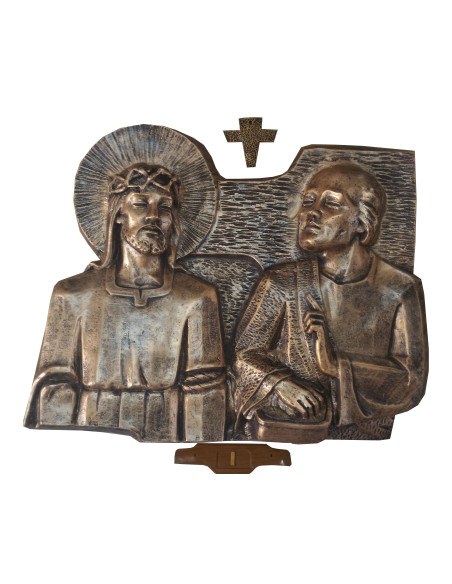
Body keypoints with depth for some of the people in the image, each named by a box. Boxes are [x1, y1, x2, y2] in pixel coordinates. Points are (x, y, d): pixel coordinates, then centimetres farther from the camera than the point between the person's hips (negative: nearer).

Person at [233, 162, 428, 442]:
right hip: (281, 429, 0)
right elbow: (246, 353, 3)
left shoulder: (400, 290, -4)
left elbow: (412, 383, -4)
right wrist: (279, 384, -17)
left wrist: (336, 363, -17)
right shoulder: (282, 284, -2)